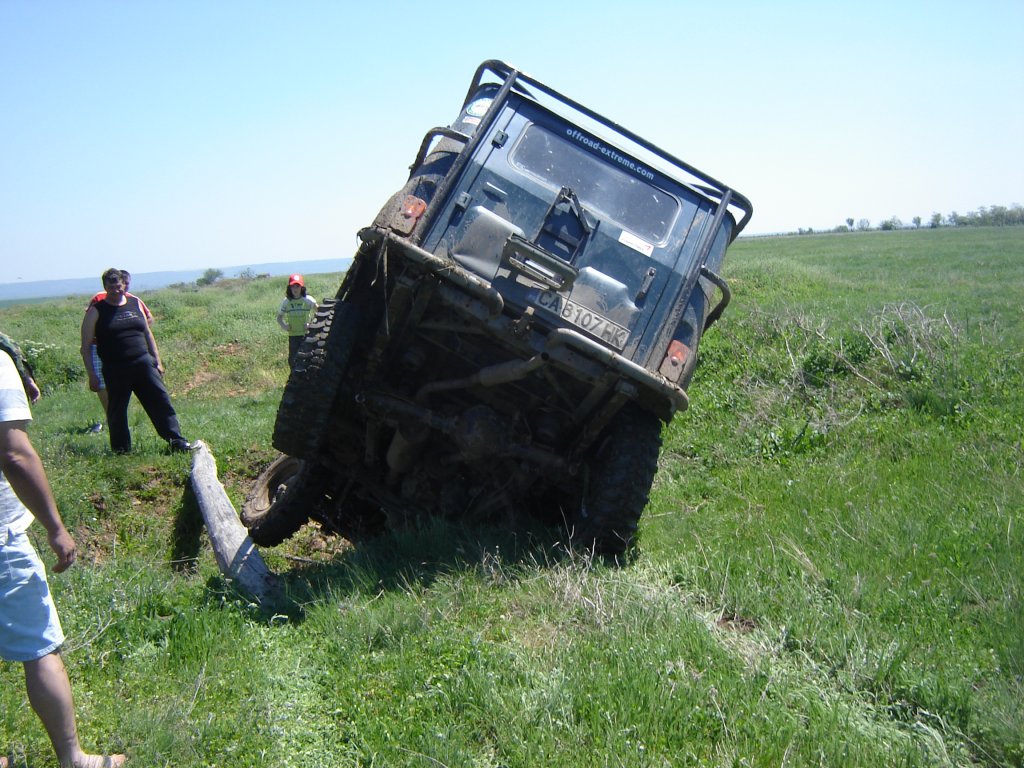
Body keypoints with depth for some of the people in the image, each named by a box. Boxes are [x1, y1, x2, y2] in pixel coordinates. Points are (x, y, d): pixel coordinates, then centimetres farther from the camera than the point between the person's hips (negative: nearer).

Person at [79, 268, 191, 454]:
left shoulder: (135, 303, 11)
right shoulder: (96, 311, 0)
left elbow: (148, 334, 19)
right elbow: (86, 346, -1)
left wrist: (157, 362, 15)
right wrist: (92, 375, -7)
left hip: (143, 362, 3)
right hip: (115, 370, -3)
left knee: (160, 400, -3)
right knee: (117, 410, 5)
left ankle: (176, 440, 0)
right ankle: (121, 450, 17)